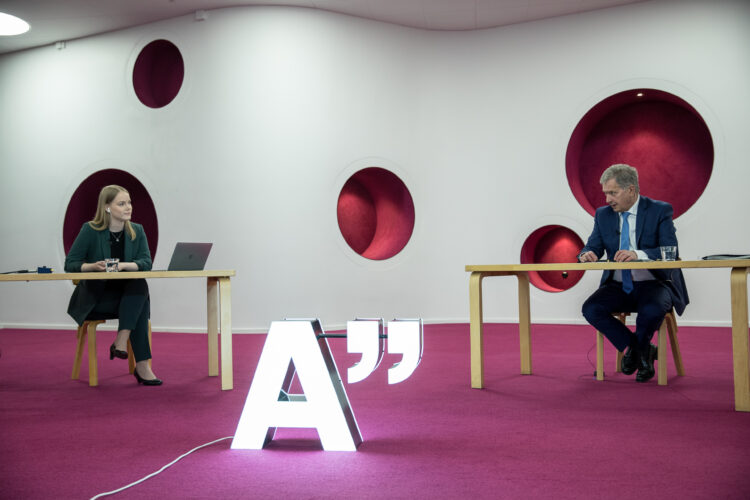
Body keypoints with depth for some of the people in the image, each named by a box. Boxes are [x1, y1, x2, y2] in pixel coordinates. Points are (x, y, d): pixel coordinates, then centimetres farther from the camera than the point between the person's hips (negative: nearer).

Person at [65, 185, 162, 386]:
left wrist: (124, 265, -27)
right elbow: (70, 264, -7)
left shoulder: (137, 231, 5)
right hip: (95, 297, -4)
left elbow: (146, 262, -7)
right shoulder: (90, 230, -6)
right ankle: (141, 366, -31)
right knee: (140, 304, -30)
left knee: (140, 286, -32)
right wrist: (93, 266, -27)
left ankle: (121, 341, -34)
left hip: (127, 295, 4)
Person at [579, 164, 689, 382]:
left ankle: (637, 347, -1)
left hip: (652, 284, -4)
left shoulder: (660, 211, -4)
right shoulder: (603, 214, 8)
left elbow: (671, 252, -15)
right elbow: (593, 246, 5)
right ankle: (642, 350, -4)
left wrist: (638, 254, -34)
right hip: (618, 285, 4)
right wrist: (587, 254, -22)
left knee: (652, 310, -37)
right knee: (590, 309, -23)